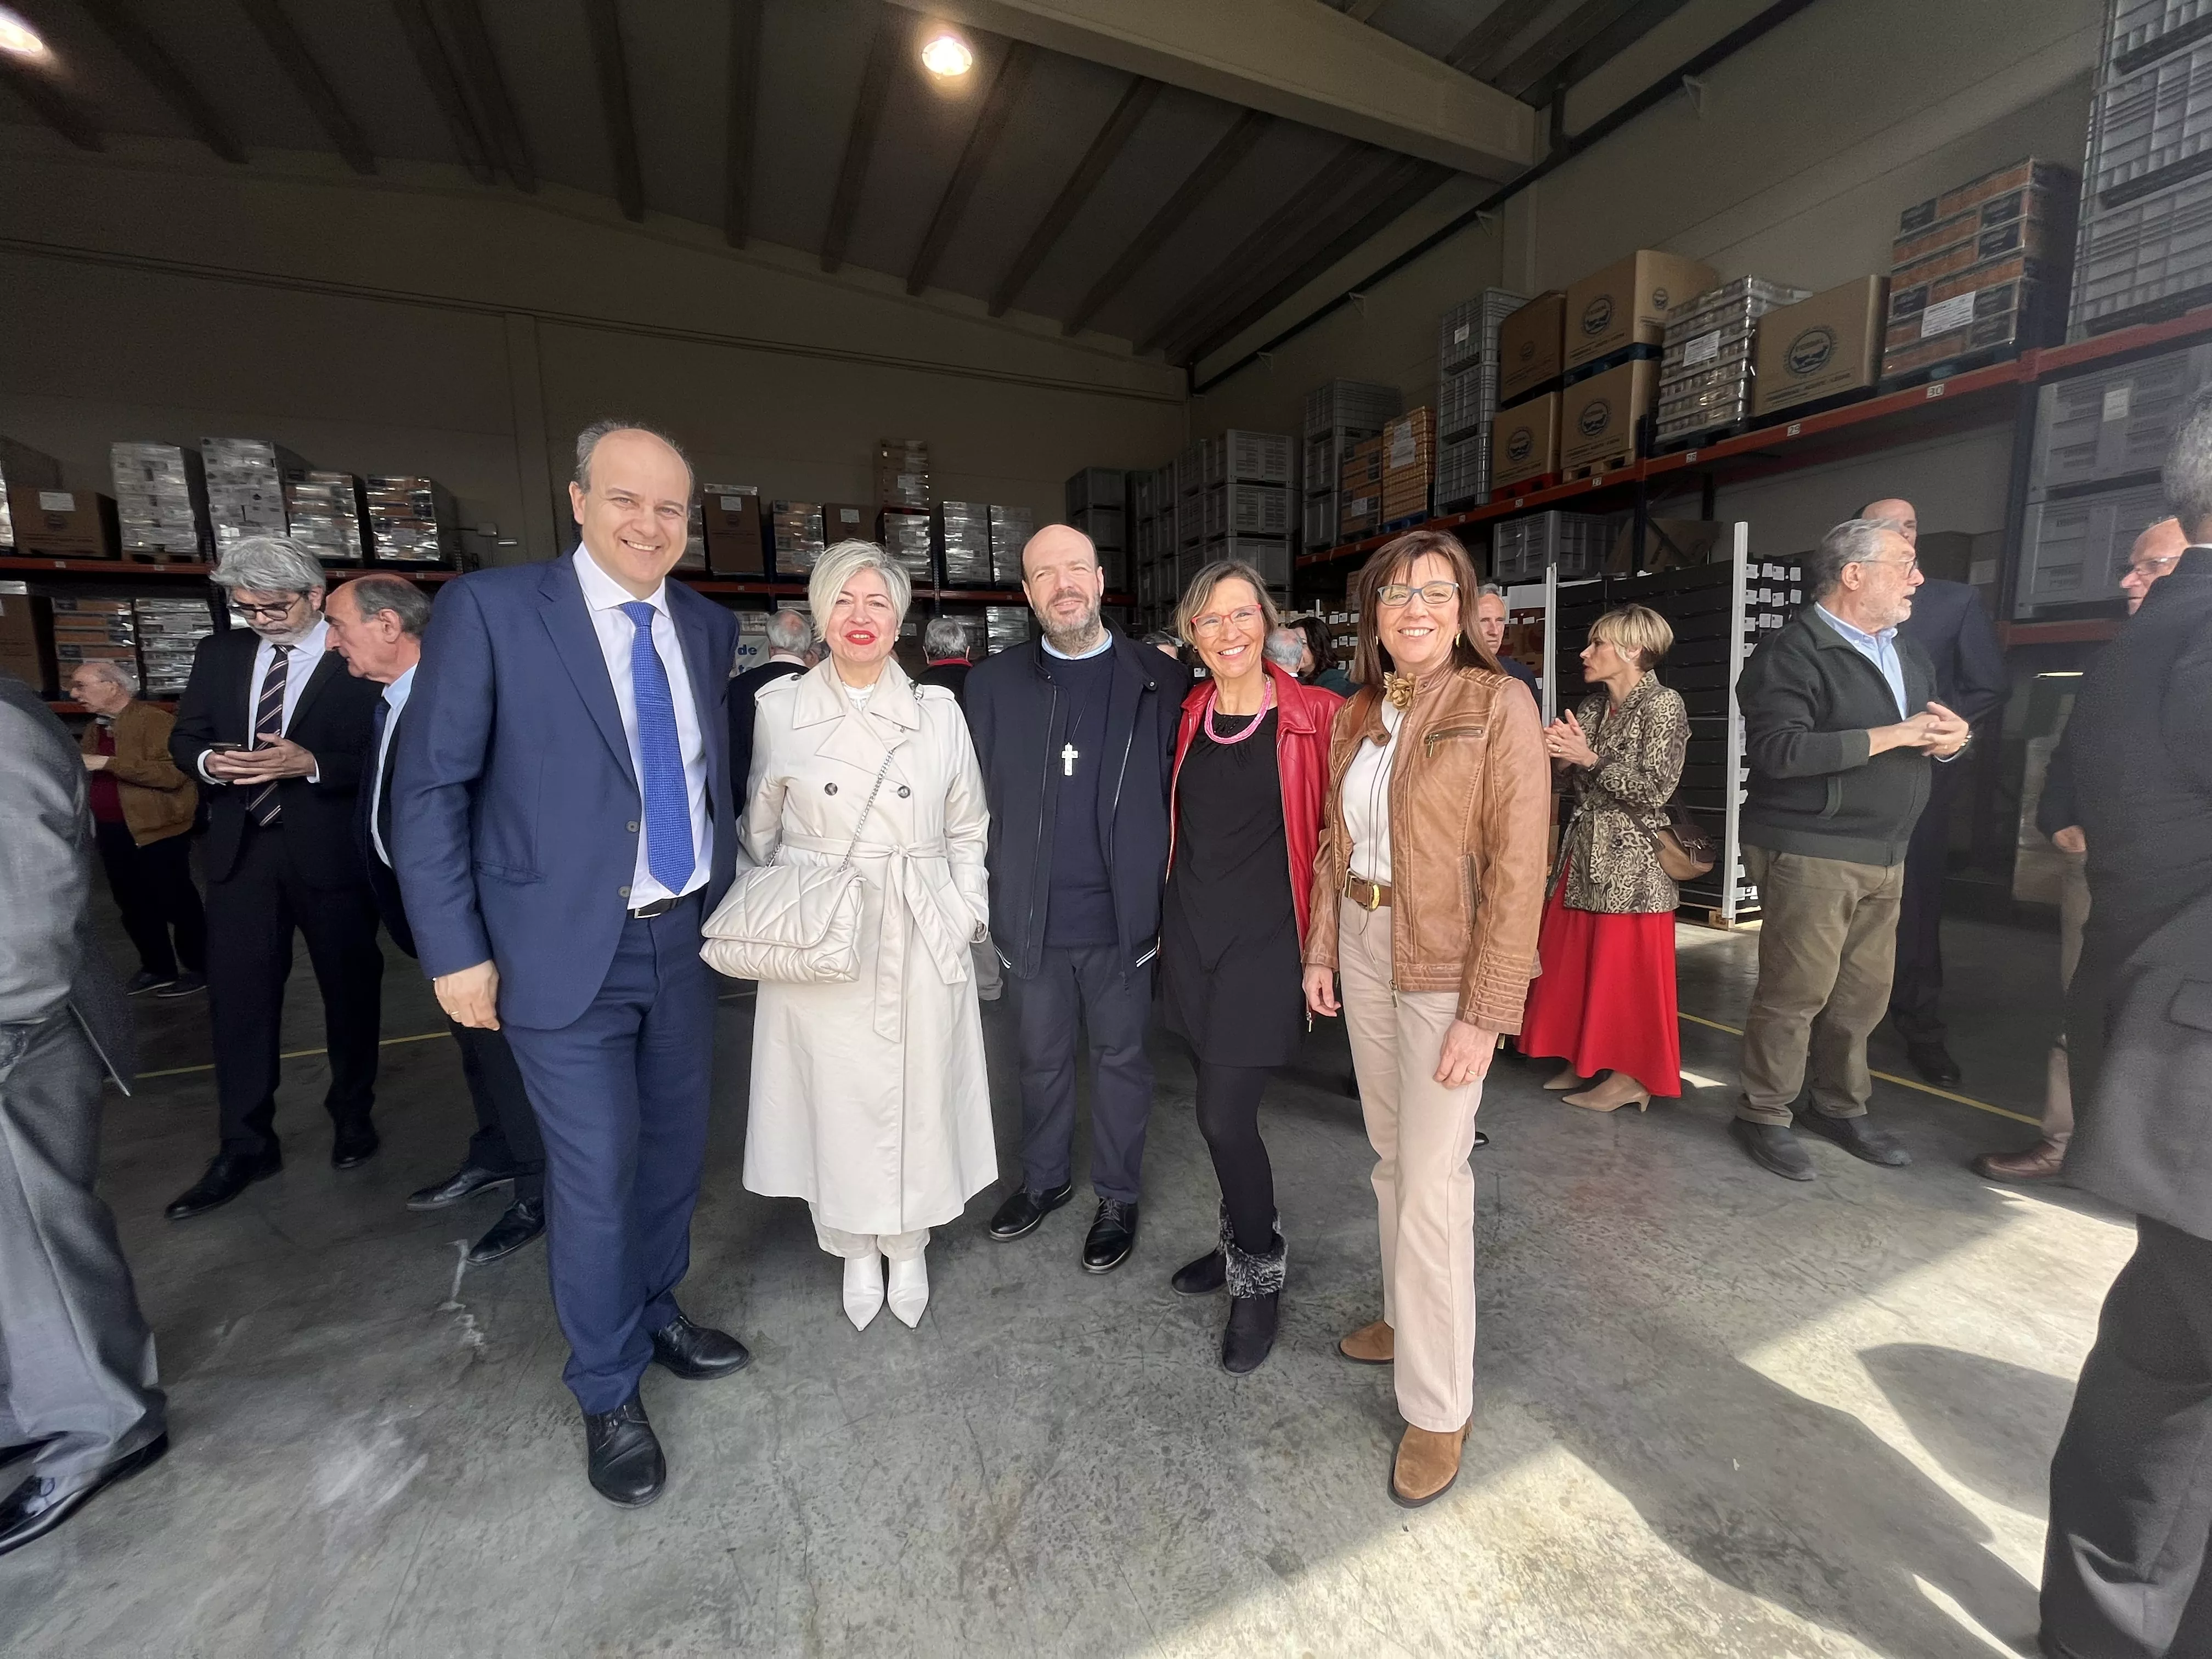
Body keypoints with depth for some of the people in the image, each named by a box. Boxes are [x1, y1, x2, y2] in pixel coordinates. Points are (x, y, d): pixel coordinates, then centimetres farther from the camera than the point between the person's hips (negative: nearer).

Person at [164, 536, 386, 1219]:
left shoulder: (359, 661, -7)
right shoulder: (218, 653, 10)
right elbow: (184, 737, 12)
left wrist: (311, 764, -26)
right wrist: (209, 761, -10)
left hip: (330, 849, -4)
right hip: (241, 846, 4)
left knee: (349, 987, 9)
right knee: (237, 996, 4)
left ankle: (352, 1113, 29)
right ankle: (246, 1146, 16)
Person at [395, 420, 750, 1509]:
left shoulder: (708, 629, 6)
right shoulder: (489, 609, -8)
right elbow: (430, 788, -7)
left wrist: (729, 900, 10)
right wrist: (455, 951, -9)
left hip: (686, 938, 5)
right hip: (566, 951, -4)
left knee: (675, 1147, 18)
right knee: (596, 1174, 4)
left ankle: (656, 1315, 43)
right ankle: (607, 1391, 29)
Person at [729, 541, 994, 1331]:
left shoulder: (940, 711, 3)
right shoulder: (779, 708, 1)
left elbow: (968, 830, 8)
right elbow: (758, 834, 9)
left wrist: (967, 913, 1)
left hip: (921, 943, 1)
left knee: (918, 1096, 9)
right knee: (837, 1096, 9)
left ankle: (908, 1245, 34)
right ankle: (855, 1250, 34)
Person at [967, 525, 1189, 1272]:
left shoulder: (1162, 680, -3)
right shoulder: (993, 683, 2)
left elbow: (1182, 797, -1)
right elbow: (981, 802, 3)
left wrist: (1168, 902, -5)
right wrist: (994, 901, -2)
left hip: (1123, 917, -1)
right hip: (1033, 920, 2)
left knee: (1121, 1057, 14)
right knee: (1041, 1057, 19)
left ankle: (1117, 1196, 35)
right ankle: (1043, 1179, 43)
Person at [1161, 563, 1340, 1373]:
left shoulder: (1313, 715, -9)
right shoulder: (1187, 715, 6)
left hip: (1263, 937, -5)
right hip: (1190, 929, 5)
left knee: (1224, 1114, -6)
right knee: (1220, 1103, 16)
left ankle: (1260, 1274, 21)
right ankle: (1241, 1240, 40)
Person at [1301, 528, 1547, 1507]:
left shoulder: (1498, 707, -11)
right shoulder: (1358, 712, 7)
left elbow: (1517, 866, -15)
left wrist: (1485, 1013, -17)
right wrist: (1321, 950, 7)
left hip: (1446, 965, -6)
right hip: (1364, 948, 6)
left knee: (1431, 1179, 0)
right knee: (1391, 1155, 18)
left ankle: (1438, 1406, 20)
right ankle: (1408, 1318, 40)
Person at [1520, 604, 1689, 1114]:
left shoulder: (1663, 705, -9)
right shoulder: (1593, 706, 13)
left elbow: (1655, 788, -17)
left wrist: (1590, 759, -16)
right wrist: (1563, 757, -5)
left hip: (1631, 861, -7)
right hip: (1584, 852, 7)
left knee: (1627, 968, 0)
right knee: (1577, 962, 10)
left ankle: (1633, 1077, 12)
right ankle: (1587, 1061, 22)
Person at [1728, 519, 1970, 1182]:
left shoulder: (1908, 655, 18)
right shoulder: (1792, 652, -11)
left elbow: (1931, 730, 25)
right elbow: (1777, 750, -23)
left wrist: (1950, 737, 1)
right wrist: (1893, 736, -19)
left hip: (1885, 855, 8)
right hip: (1809, 853, -8)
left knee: (1863, 993, 13)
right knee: (1796, 990, -3)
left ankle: (1840, 1107, 30)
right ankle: (1763, 1116, 12)